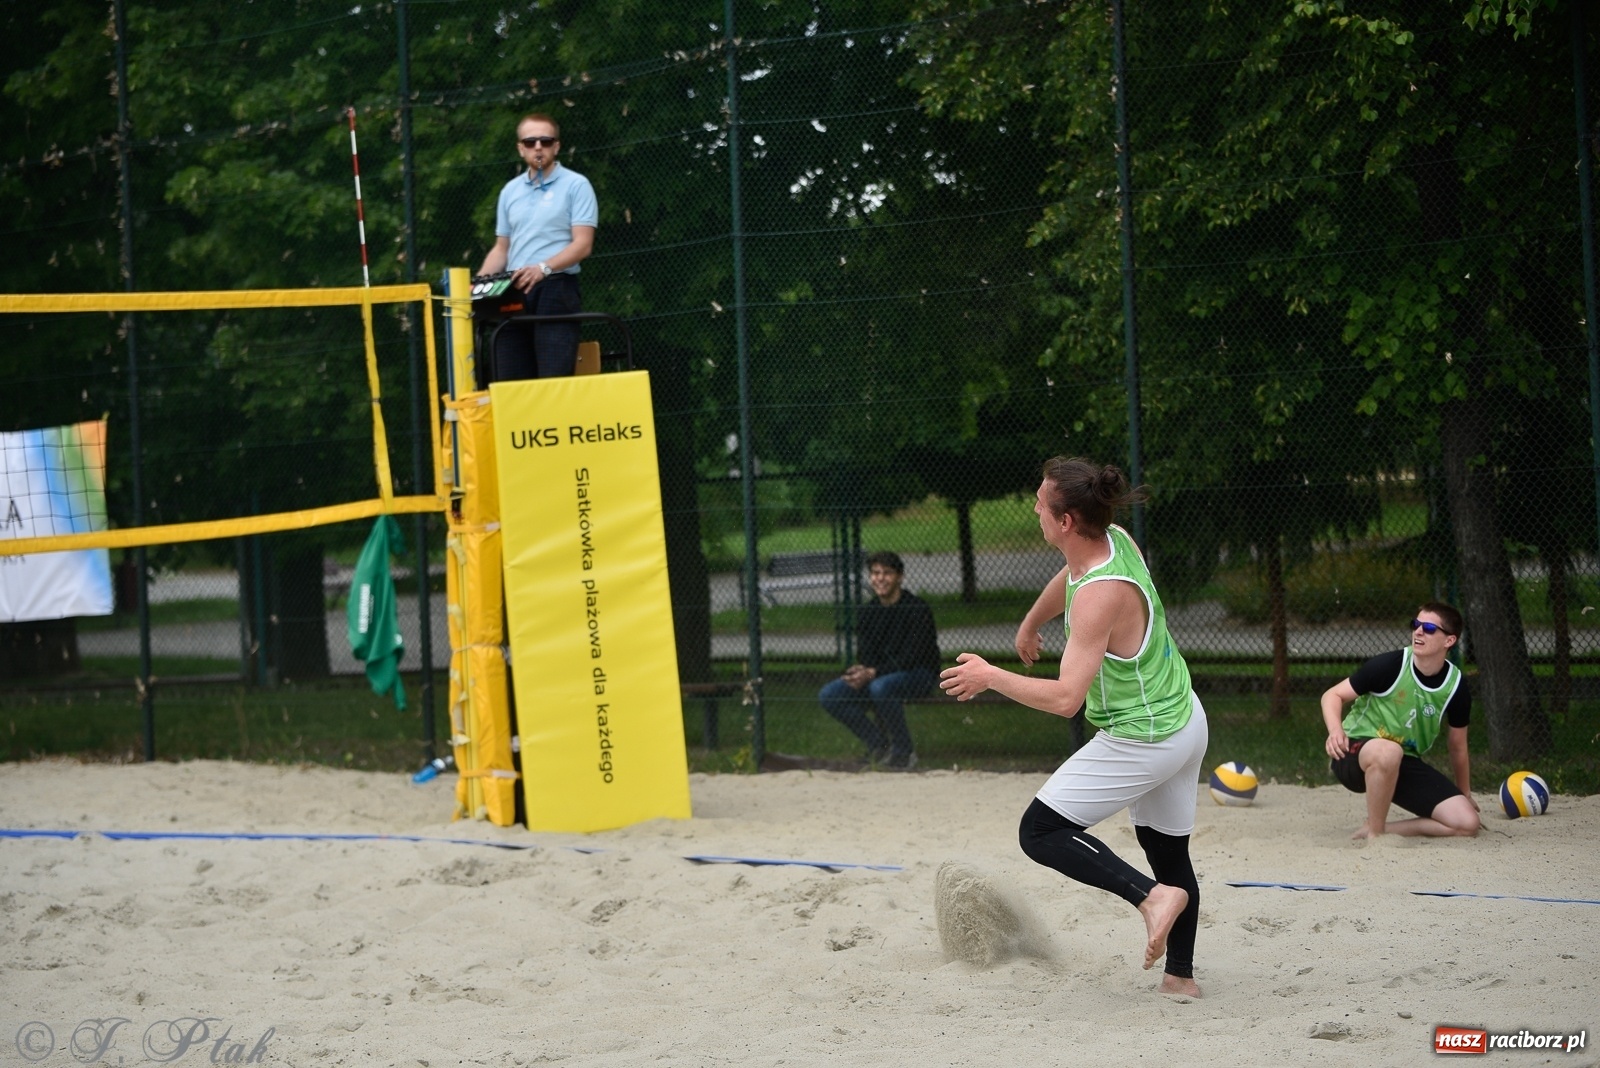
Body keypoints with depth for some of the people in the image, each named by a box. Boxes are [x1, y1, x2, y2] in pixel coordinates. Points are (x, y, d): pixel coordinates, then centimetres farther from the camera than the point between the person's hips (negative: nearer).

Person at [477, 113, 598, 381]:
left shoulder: (576, 185, 0)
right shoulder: (510, 191, 18)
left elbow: (582, 244, -9)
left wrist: (543, 268, -23)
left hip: (556, 291, -5)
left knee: (554, 382, -12)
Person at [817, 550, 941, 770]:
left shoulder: (918, 610, -15)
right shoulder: (868, 612, 4)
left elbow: (910, 659, -21)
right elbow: (867, 655, 3)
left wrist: (873, 674, -28)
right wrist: (860, 673, -21)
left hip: (918, 674, -6)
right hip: (880, 675, 6)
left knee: (880, 687, -39)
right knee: (828, 695, -12)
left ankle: (903, 752, -21)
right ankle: (879, 744, -1)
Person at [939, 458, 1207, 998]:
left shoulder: (1100, 596, -29)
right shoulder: (1115, 539, -3)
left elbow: (1065, 697, -32)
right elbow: (1067, 580, 21)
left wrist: (990, 677, -19)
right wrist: (1029, 626, 40)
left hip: (1142, 740, -9)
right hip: (1184, 720, 9)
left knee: (1041, 832, -5)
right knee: (1168, 849, 19)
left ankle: (1150, 894, -15)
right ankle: (1181, 976, 27)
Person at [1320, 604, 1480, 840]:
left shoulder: (1456, 687, -3)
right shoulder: (1389, 666, -15)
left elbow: (1457, 746, 13)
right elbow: (1333, 695, -8)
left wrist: (1465, 795, 24)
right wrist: (1336, 730, -29)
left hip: (1405, 766, 5)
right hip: (1354, 756, -5)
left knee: (1467, 823, -12)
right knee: (1388, 752, -43)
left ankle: (1377, 828, 0)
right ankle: (1374, 836, -22)